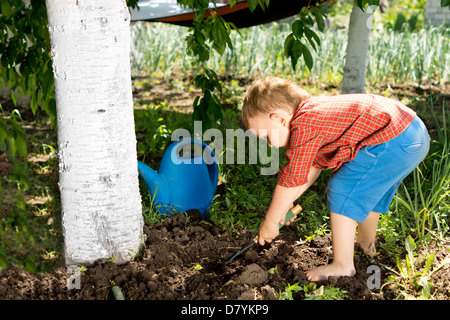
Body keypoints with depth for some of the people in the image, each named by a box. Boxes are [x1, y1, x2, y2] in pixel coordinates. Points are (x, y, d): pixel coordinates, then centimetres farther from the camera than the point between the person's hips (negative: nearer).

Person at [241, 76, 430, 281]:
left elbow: (292, 179, -10)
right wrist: (285, 204, 26)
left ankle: (342, 266, 2)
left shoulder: (303, 127, -15)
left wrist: (270, 221, 1)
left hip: (391, 142, -11)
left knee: (343, 192, -5)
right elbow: (313, 164, 25)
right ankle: (366, 243, 48)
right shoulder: (315, 110, 17)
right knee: (366, 190, 28)